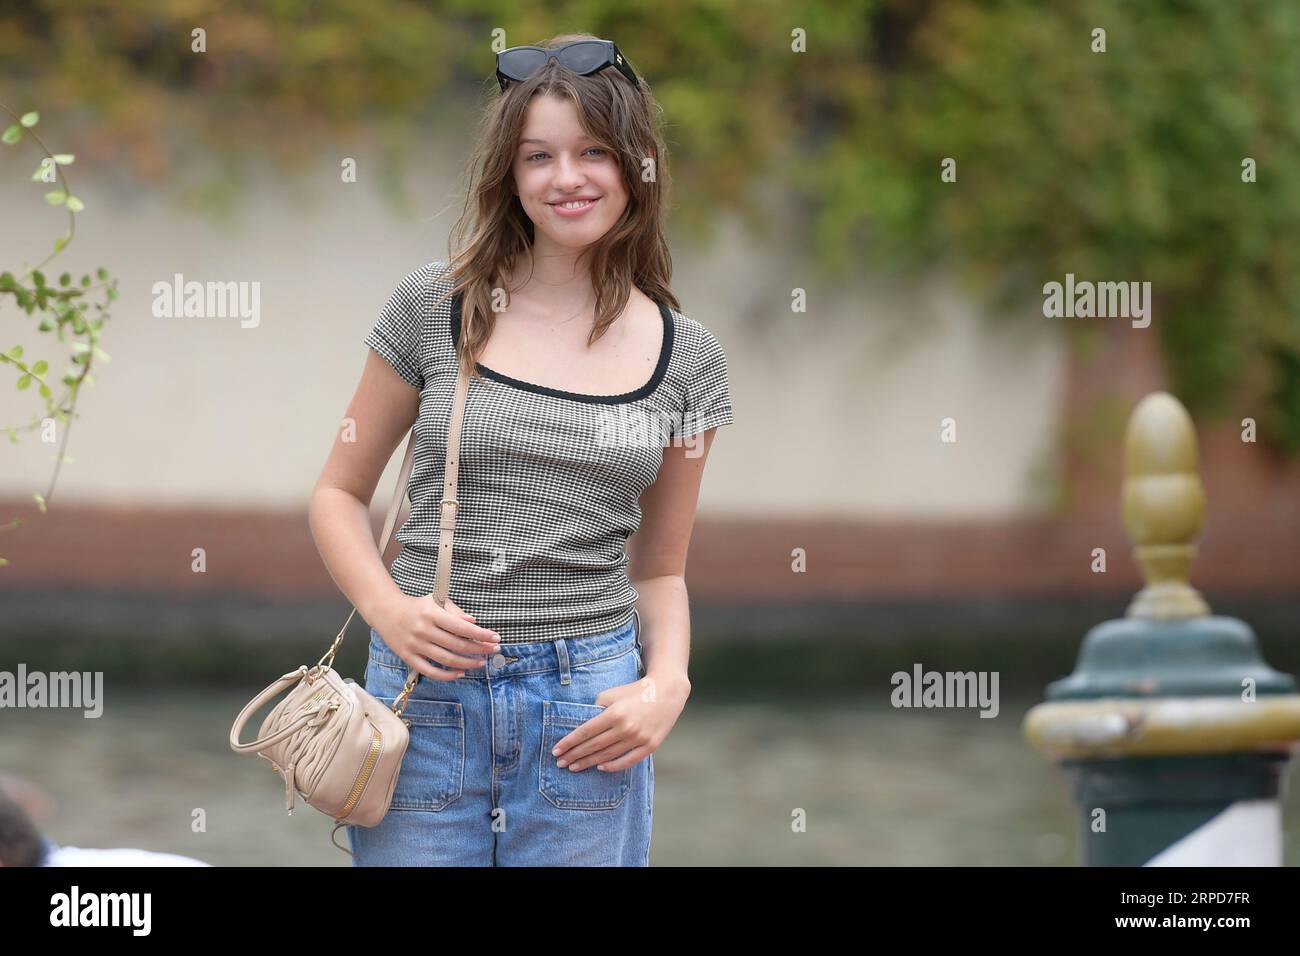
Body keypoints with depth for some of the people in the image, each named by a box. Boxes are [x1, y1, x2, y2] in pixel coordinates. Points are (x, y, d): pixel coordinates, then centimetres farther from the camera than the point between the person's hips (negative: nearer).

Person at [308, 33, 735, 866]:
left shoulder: (687, 358, 7)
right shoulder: (434, 310, 1)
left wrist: (666, 686, -5)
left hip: (588, 709, 1)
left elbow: (660, 570, 14)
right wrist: (387, 607, -10)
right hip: (429, 693, -1)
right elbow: (339, 493, 8)